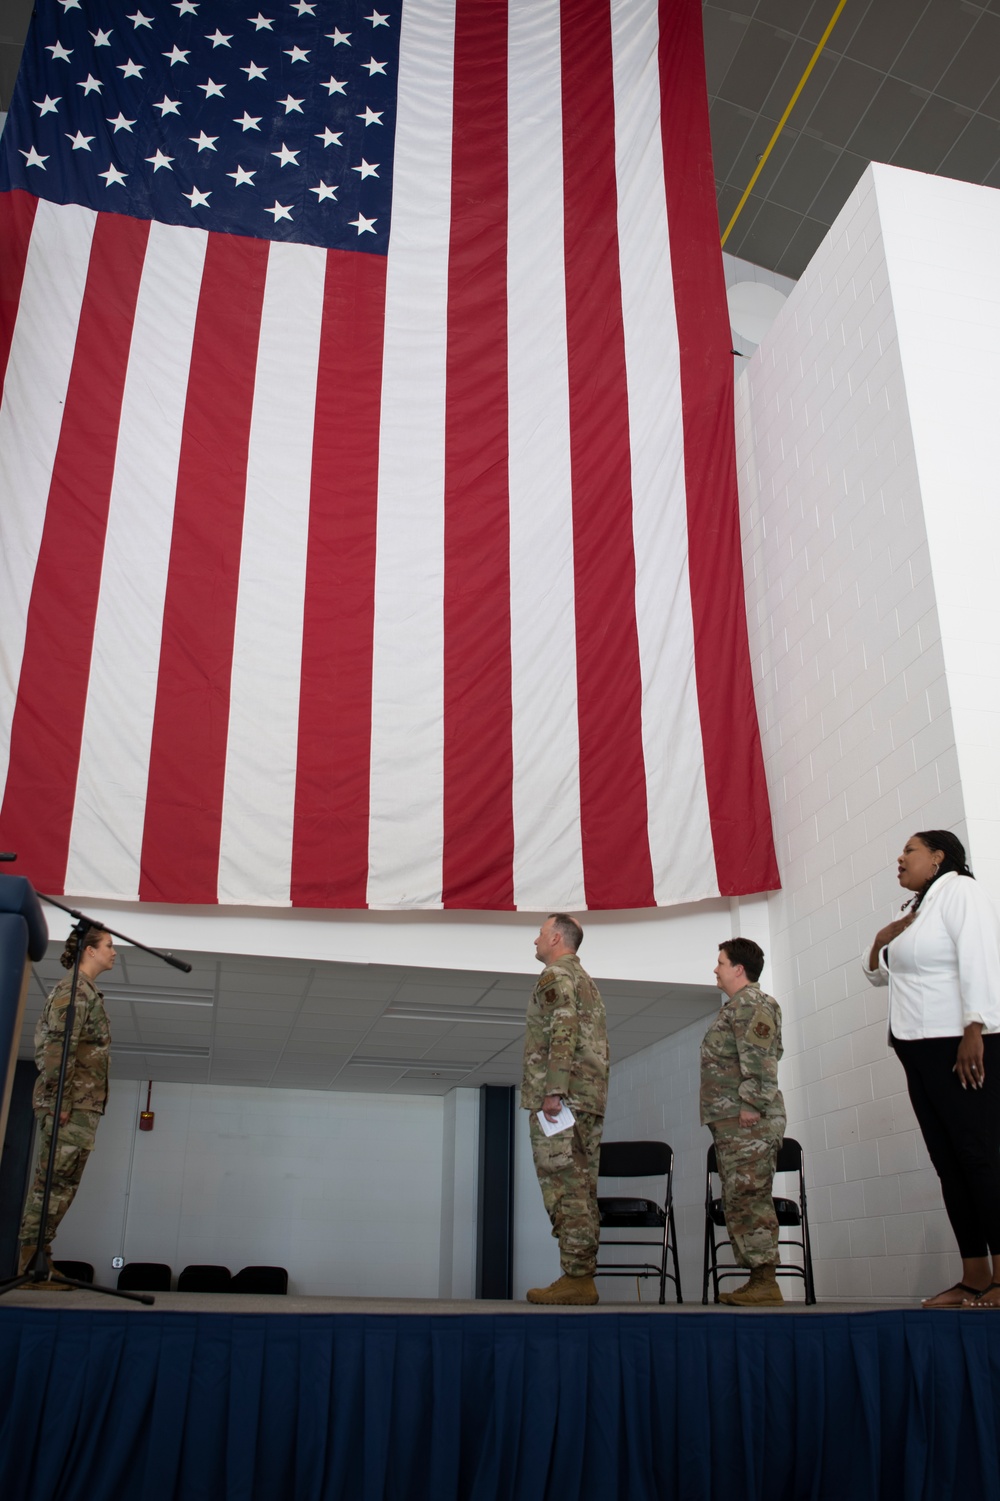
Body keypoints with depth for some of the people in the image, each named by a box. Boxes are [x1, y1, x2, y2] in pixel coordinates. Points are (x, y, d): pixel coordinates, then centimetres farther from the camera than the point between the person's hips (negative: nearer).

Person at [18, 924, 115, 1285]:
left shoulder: (87, 992, 21)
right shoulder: (74, 989, -8)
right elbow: (58, 1045, -17)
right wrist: (60, 1099, -21)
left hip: (84, 1104, 10)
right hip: (73, 1104, -10)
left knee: (62, 1183, 9)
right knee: (54, 1181, -8)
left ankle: (37, 1261, 12)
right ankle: (32, 1265, -5)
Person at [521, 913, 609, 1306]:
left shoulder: (556, 976, -5)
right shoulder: (586, 979, 24)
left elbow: (563, 1033, -18)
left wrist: (553, 1091, -21)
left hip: (561, 1099, -10)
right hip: (591, 1098, 10)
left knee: (564, 1189, -9)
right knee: (581, 1189, 9)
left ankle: (574, 1279, -10)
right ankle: (583, 1276, 10)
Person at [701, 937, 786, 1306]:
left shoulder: (750, 1003, -8)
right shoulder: (736, 1006, 23)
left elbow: (760, 1059, -19)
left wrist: (751, 1105, -23)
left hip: (748, 1122, -11)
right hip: (730, 1123, 11)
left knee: (748, 1197, -11)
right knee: (739, 1200, 9)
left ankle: (765, 1281, -10)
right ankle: (758, 1280, 12)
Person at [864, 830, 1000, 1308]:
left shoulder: (958, 891, -3)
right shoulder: (914, 910, 23)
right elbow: (877, 973, 31)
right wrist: (881, 940, 10)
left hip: (960, 1047, -9)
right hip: (920, 1053, 9)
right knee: (949, 1162, 4)